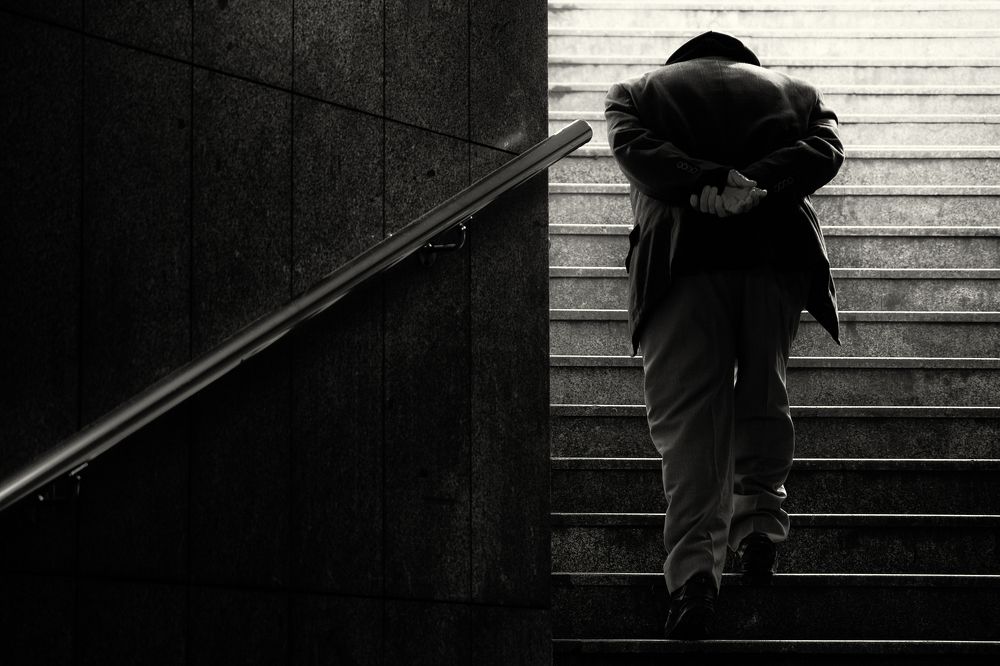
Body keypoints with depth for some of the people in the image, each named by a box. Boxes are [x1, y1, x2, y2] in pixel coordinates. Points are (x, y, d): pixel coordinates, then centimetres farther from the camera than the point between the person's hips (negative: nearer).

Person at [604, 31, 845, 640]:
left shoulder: (637, 90, 24)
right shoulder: (797, 92, 26)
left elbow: (631, 143, 2)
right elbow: (825, 150, 7)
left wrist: (703, 183, -8)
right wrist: (758, 184, -6)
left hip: (682, 254, -1)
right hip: (776, 252, 2)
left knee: (686, 412, -5)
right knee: (762, 395, 19)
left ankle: (695, 562, -19)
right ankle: (760, 526, 9)